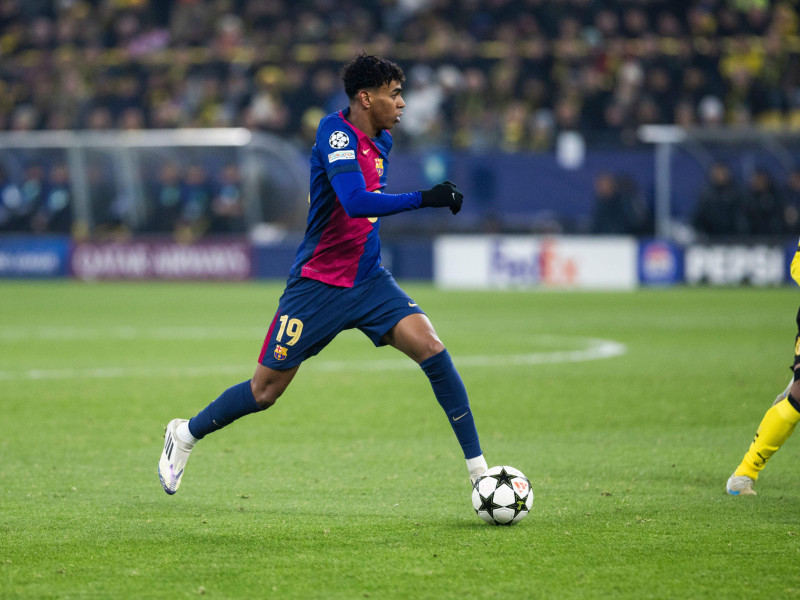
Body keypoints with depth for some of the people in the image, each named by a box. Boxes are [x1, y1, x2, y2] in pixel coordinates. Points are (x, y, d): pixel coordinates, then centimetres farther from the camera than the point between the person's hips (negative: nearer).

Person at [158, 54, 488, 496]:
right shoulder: (336, 133, -19)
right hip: (317, 285, -6)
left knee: (431, 349, -17)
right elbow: (356, 202, -33)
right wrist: (422, 199, -34)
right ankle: (185, 435, 30)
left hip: (368, 281, 6)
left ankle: (478, 469, -14)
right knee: (266, 390, 3)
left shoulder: (380, 142, 7)